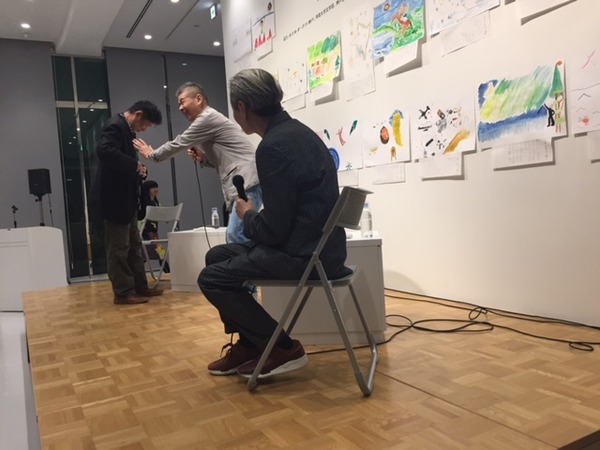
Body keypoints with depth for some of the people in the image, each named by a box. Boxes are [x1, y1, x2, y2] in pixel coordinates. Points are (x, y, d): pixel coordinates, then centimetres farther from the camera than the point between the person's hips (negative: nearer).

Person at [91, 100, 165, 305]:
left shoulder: (126, 129, 16)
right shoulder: (116, 126, -15)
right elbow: (104, 150, -33)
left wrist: (138, 169, 2)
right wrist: (134, 164, -24)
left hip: (125, 199, 11)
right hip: (114, 199, -11)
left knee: (133, 245, 15)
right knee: (119, 248, -1)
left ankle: (140, 286, 24)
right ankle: (123, 292, 8)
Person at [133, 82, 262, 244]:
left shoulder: (208, 117, -5)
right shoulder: (208, 120, 27)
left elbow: (178, 144, 0)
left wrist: (151, 154, 16)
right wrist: (204, 158, 12)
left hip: (248, 183, -10)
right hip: (244, 184, 10)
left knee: (236, 236, -18)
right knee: (235, 238, 7)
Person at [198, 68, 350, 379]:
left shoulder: (273, 146, -21)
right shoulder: (295, 130, 10)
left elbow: (273, 230, -21)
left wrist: (248, 215, -1)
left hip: (304, 253, -10)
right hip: (315, 244, 10)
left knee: (211, 278, -6)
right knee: (217, 257, 17)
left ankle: (283, 348, 3)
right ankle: (248, 343, 23)